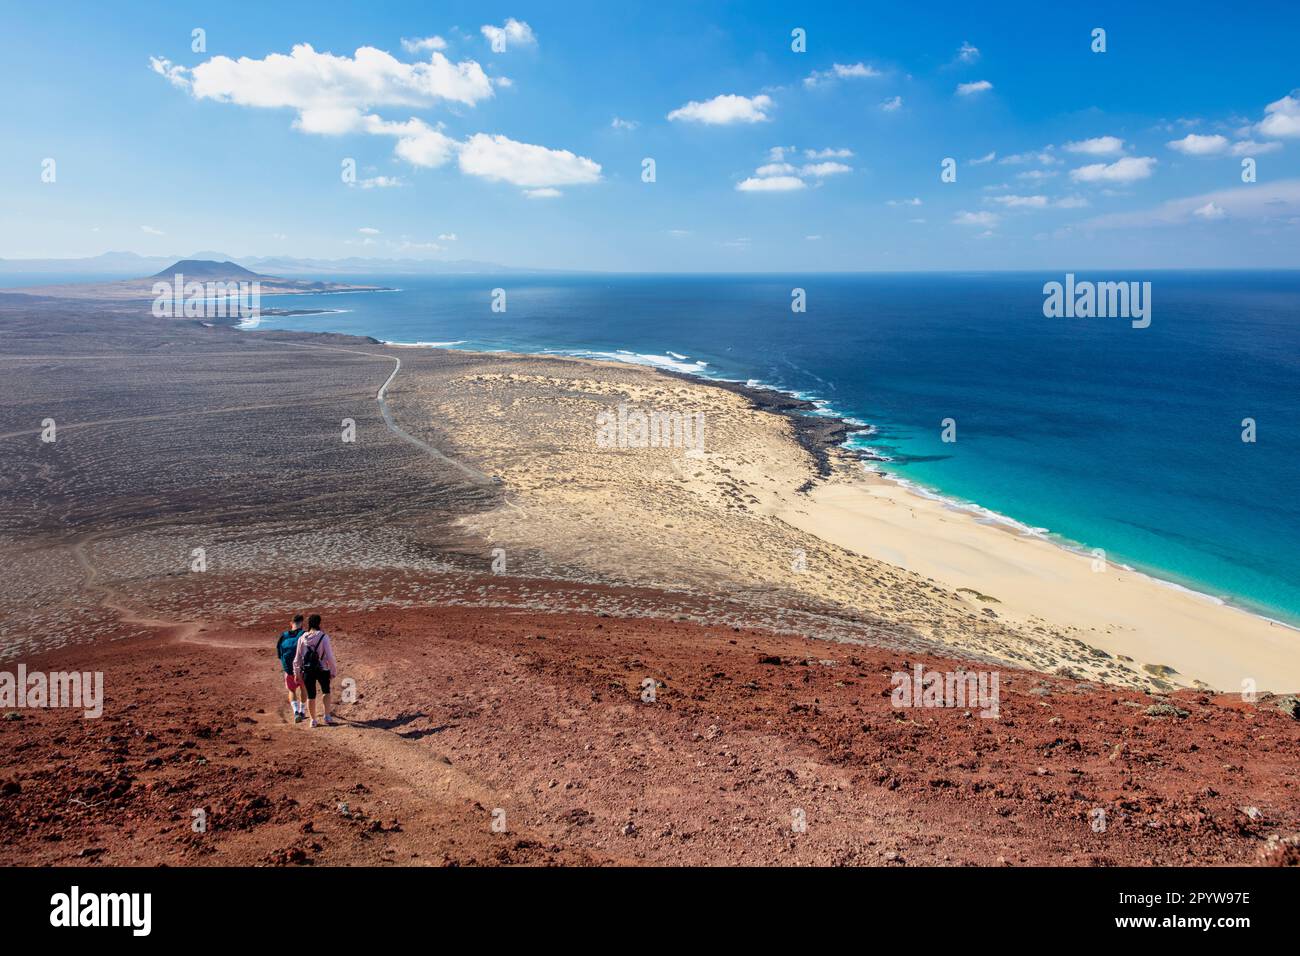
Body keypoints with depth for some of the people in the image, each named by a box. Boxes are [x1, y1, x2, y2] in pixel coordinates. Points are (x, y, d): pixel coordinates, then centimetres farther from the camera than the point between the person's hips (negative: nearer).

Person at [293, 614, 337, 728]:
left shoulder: (302, 639, -3)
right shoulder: (323, 637, -13)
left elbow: (298, 657, 3)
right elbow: (329, 656, -13)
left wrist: (297, 673, 14)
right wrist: (333, 671, -2)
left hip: (307, 670, 2)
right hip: (322, 670, -2)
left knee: (311, 696, 13)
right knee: (326, 691, 21)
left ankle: (313, 720, 20)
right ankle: (327, 715, 12)